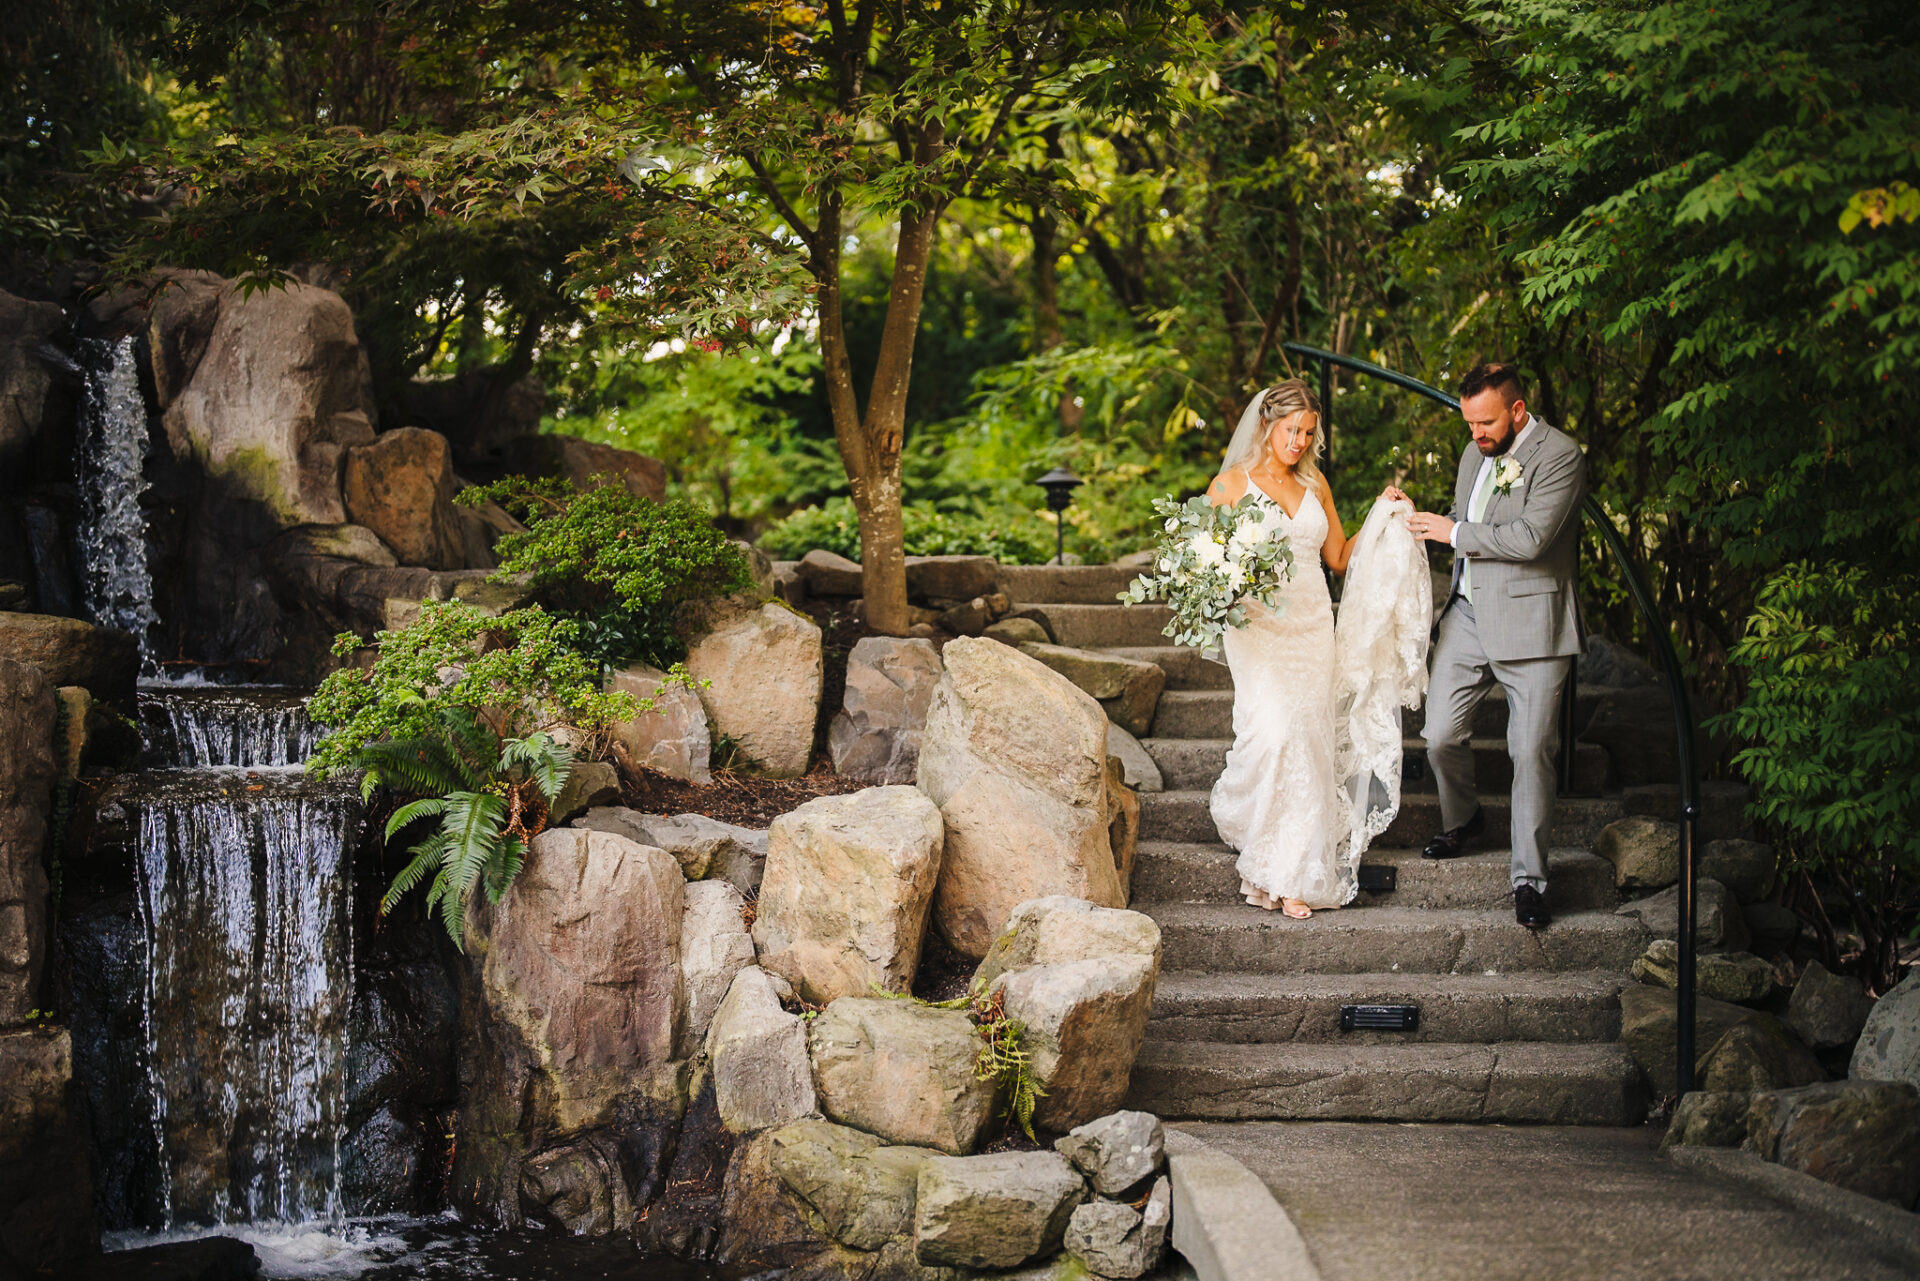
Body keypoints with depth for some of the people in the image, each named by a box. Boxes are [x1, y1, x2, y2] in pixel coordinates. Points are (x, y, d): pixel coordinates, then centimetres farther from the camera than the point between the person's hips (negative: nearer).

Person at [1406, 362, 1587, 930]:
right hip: (1468, 616, 7)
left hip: (1530, 624, -6)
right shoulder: (1475, 453, 14)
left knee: (1531, 752, -3)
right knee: (1441, 736, 5)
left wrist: (1454, 532, -11)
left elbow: (1530, 537, -21)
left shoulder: (1559, 455, -11)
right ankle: (1462, 819, 35)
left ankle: (1529, 879, 6)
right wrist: (1426, 524, 8)